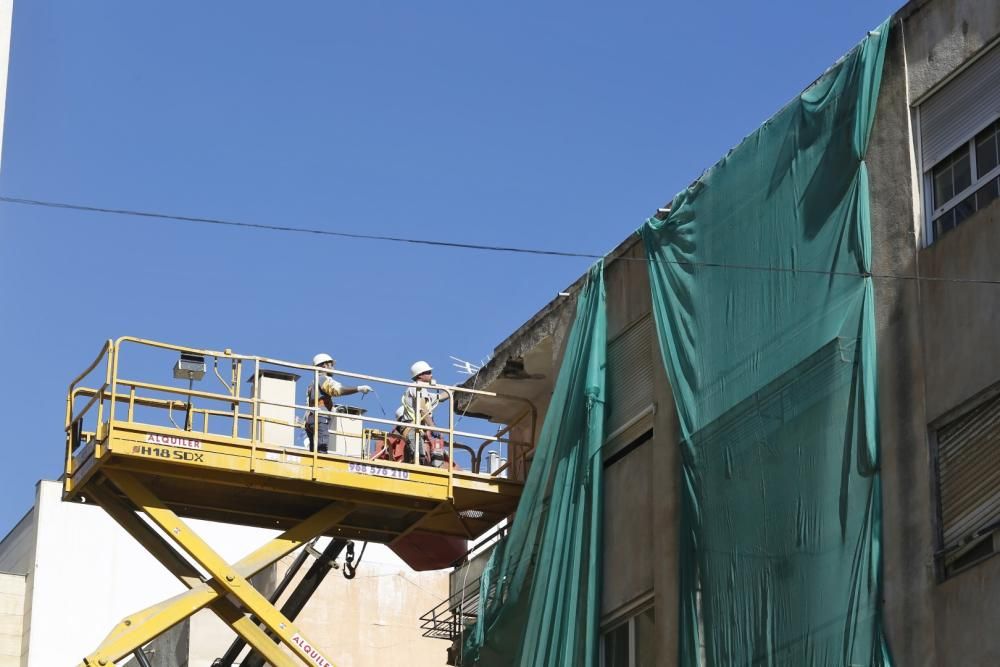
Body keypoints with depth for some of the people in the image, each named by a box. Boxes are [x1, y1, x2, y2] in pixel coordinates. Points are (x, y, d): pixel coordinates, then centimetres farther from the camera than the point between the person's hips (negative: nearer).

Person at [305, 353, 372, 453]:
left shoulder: (312, 384, 29)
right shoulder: (324, 379, 2)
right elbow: (338, 390, -18)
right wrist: (358, 389, -21)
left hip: (310, 419, 9)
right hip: (320, 419, -9)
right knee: (321, 452, -20)